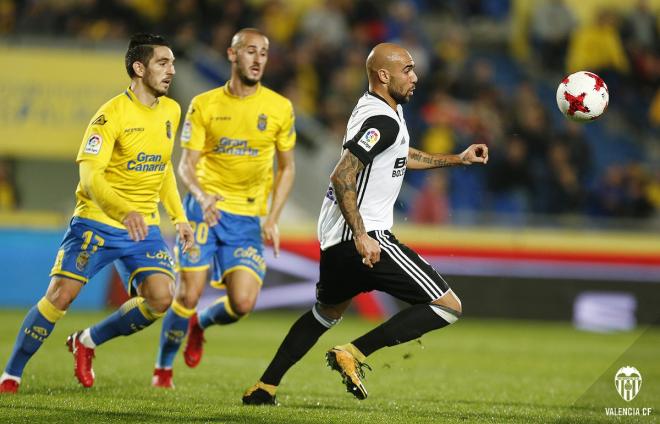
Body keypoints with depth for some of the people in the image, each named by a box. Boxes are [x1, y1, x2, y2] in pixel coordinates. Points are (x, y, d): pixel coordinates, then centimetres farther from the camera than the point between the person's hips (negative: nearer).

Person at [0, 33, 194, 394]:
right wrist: (125, 211, -40)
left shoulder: (171, 111, 7)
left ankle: (87, 342, 9)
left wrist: (179, 217, 16)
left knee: (160, 298, -14)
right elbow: (89, 176, -24)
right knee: (60, 295, -13)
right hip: (97, 220, -5)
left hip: (144, 226, 5)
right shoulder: (112, 115, -15)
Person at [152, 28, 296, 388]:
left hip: (249, 217, 1)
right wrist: (202, 196, -23)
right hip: (204, 209, -1)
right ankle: (163, 369, 14)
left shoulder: (280, 108, 2)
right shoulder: (204, 105, -1)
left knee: (243, 302, -12)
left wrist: (272, 219, 2)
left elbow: (286, 167, 11)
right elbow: (186, 165, -2)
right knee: (188, 294, -7)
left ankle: (200, 324, 23)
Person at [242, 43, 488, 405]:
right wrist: (361, 236, -29)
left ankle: (264, 388, 29)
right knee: (448, 306, -11)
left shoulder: (386, 110, 15)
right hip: (362, 235, -10)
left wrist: (457, 159, 35)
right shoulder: (382, 121, -17)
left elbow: (401, 157, 34)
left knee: (327, 312, 31)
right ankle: (353, 353, -13)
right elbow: (341, 177, -24)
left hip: (334, 238, 10)